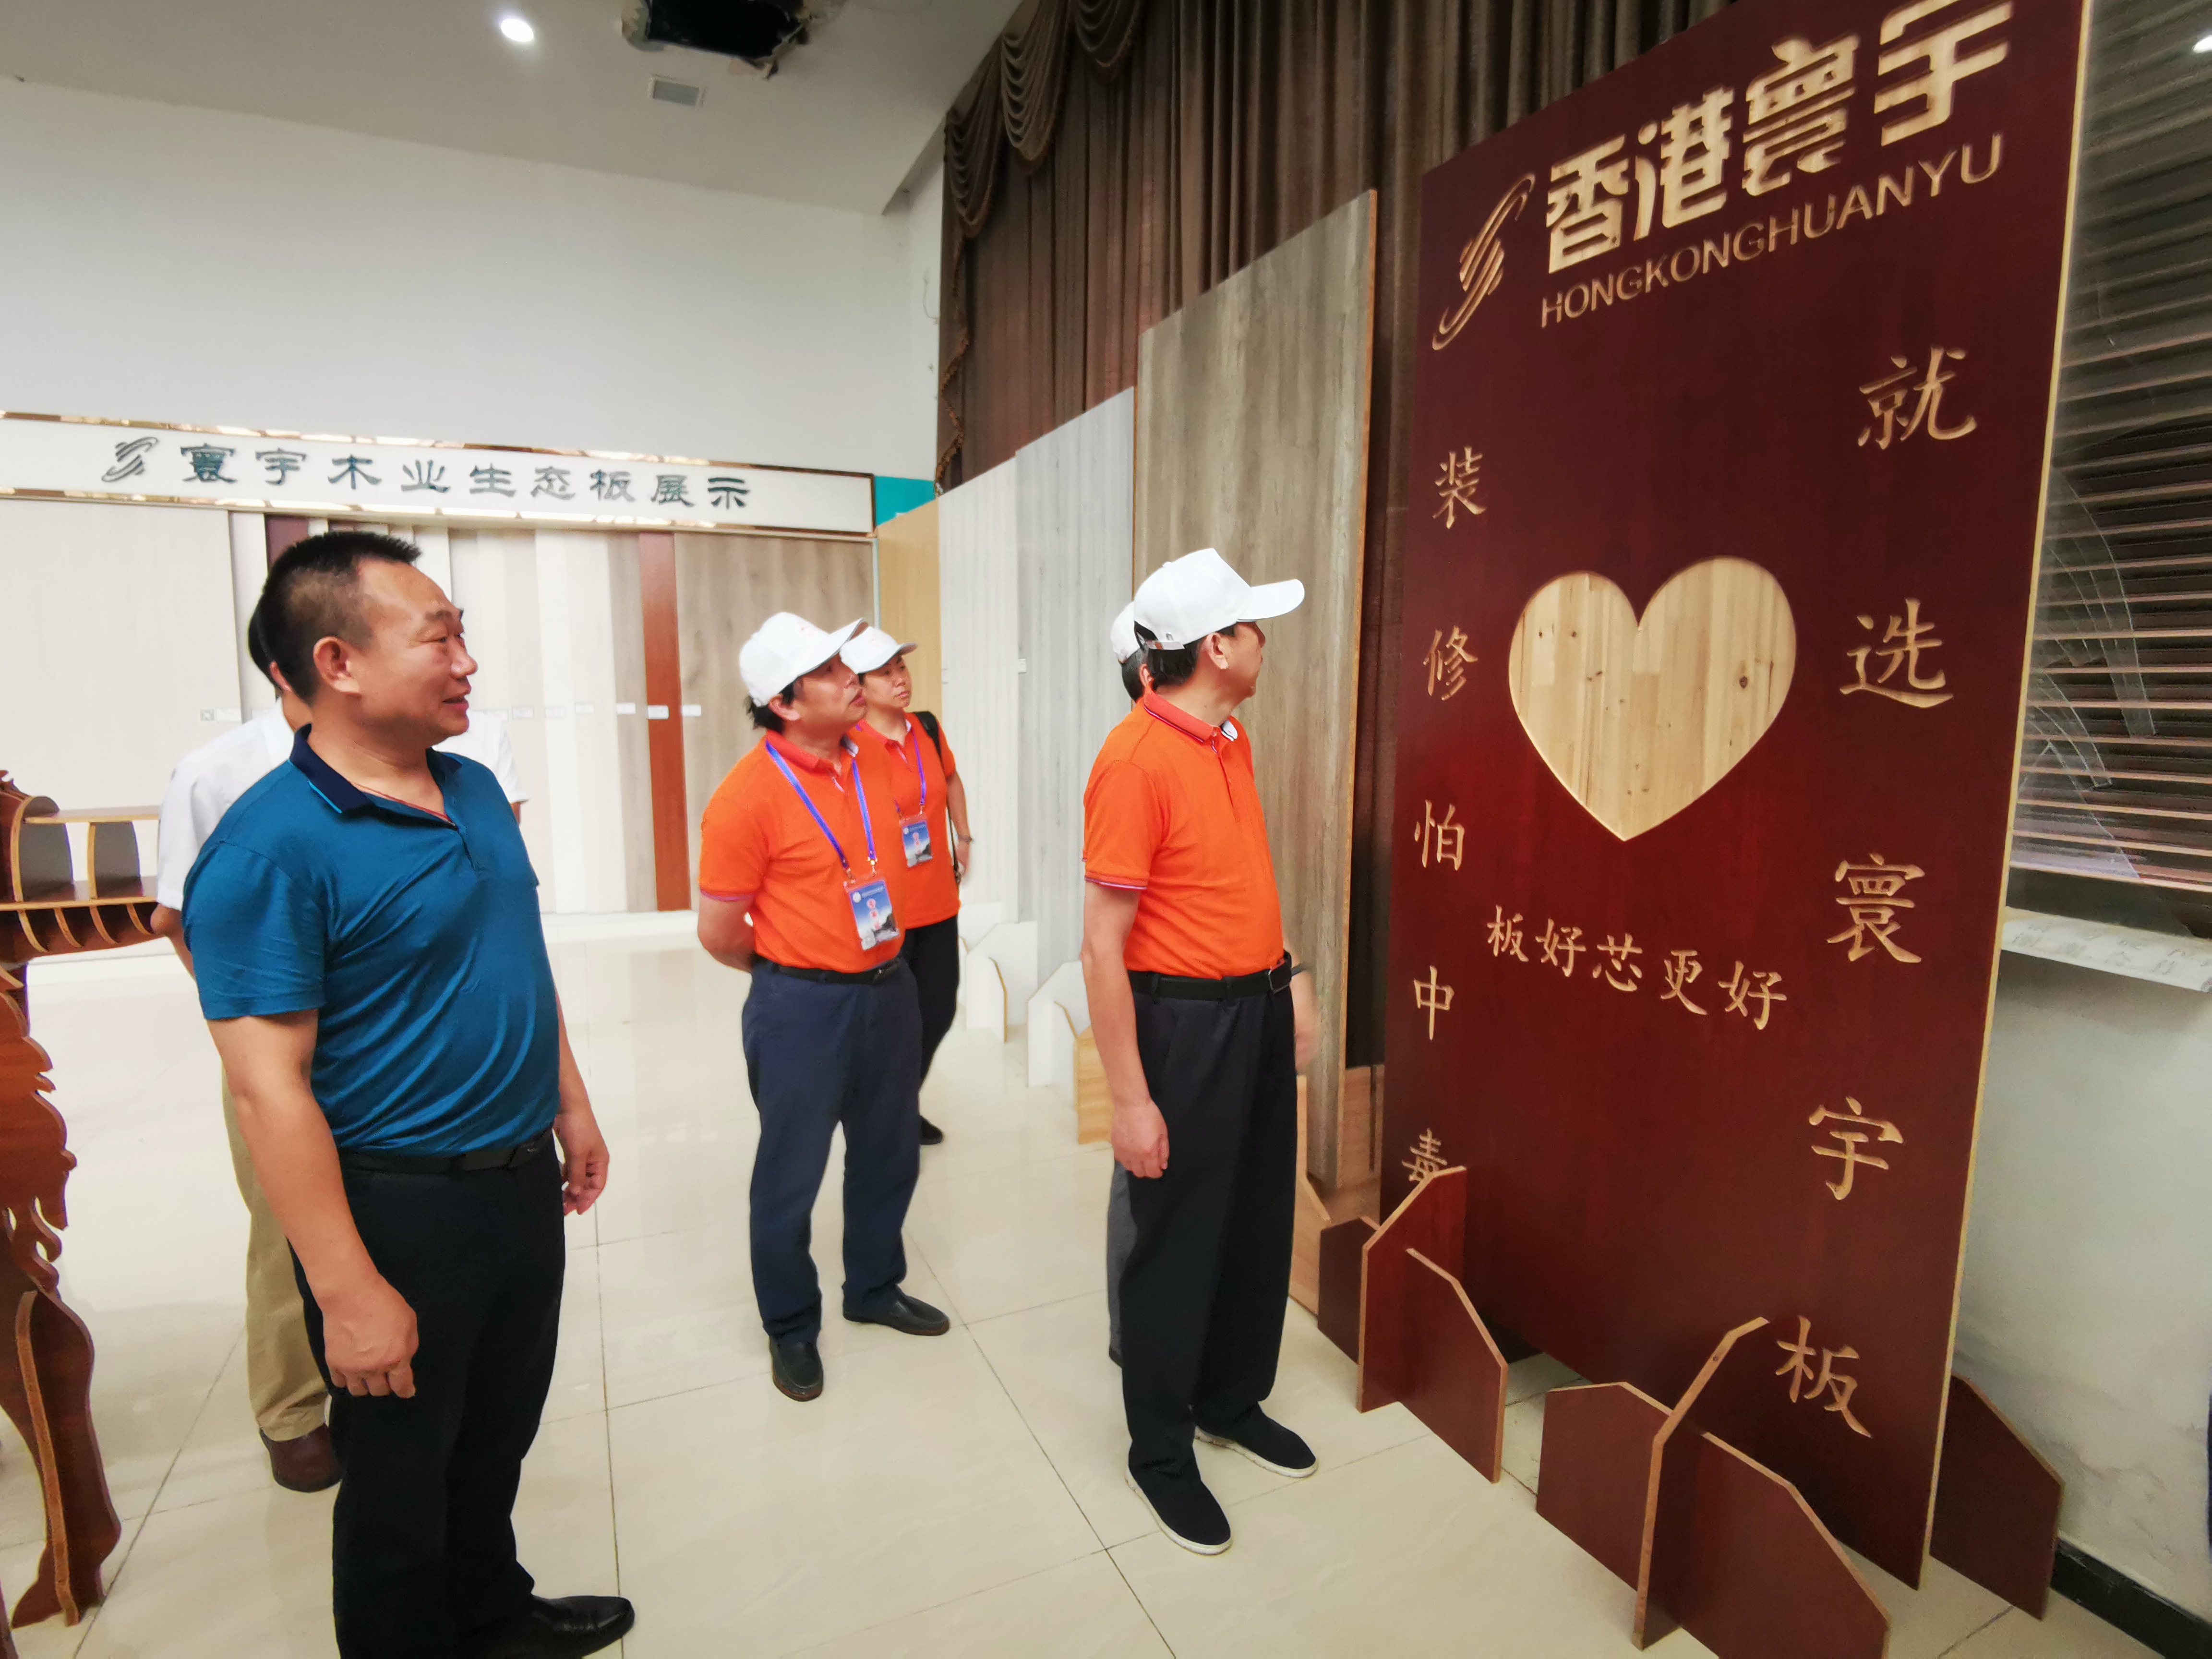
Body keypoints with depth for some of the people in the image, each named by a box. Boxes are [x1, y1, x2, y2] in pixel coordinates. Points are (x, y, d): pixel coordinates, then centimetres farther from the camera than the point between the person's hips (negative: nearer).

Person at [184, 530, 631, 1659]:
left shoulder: (474, 789, 3)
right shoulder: (272, 846, -21)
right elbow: (269, 1089, -22)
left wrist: (570, 1105, 15)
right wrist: (348, 1294, -20)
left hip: (521, 1180, 8)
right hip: (400, 1211, -7)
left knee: (500, 1434, 26)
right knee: (402, 1479, 16)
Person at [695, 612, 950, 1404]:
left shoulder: (873, 756, 0)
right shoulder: (748, 794, -19)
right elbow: (718, 931, -12)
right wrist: (793, 970, 3)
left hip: (890, 988, 6)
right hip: (803, 1008, -6)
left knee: (888, 1155, 20)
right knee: (791, 1175, 10)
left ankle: (875, 1288, 43)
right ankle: (790, 1327, 33)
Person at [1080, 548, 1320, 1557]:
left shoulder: (1230, 739, 7)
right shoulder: (1136, 759, -21)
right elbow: (1102, 944, -21)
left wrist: (1289, 981, 13)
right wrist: (1129, 1098, -20)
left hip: (1259, 1014, 8)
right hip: (1185, 1022, -8)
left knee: (1260, 1228, 20)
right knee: (1178, 1245, 8)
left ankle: (1233, 1400, 44)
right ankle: (1160, 1452, 31)